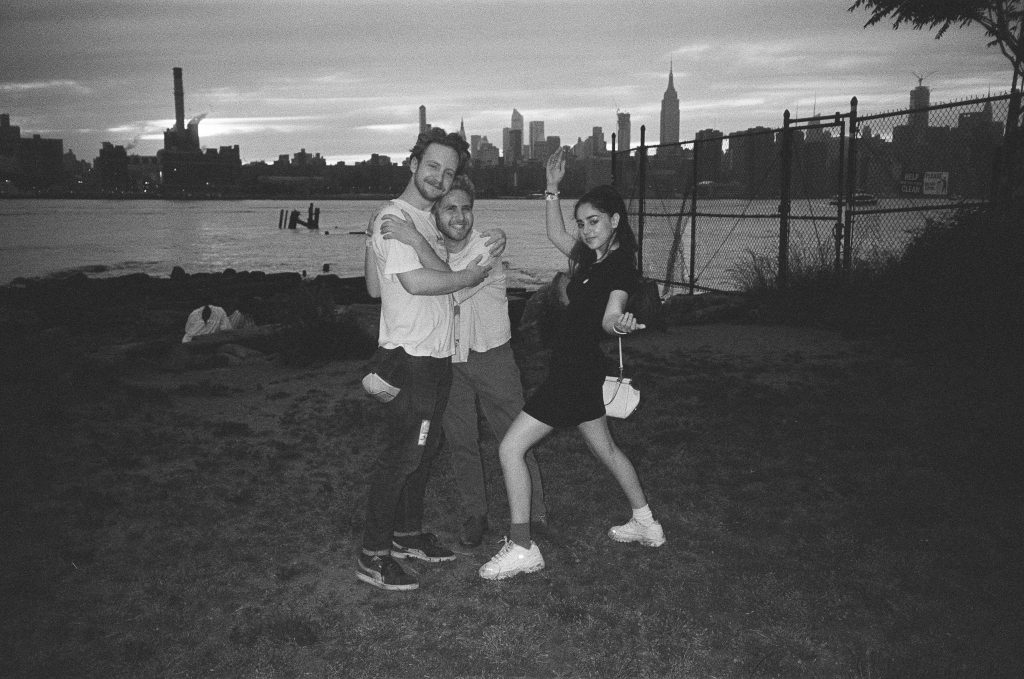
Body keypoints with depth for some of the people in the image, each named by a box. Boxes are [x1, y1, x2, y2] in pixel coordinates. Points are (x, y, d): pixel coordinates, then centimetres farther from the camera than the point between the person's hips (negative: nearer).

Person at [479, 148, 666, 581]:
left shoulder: (621, 265, -16)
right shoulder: (592, 257, 8)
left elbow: (610, 316, -29)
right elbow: (556, 235, 24)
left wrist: (618, 323, -53)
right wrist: (552, 189, 14)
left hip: (574, 373, -10)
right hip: (581, 368, 10)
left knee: (510, 448, -8)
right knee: (604, 448, 23)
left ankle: (522, 549, -2)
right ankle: (646, 524, 37)